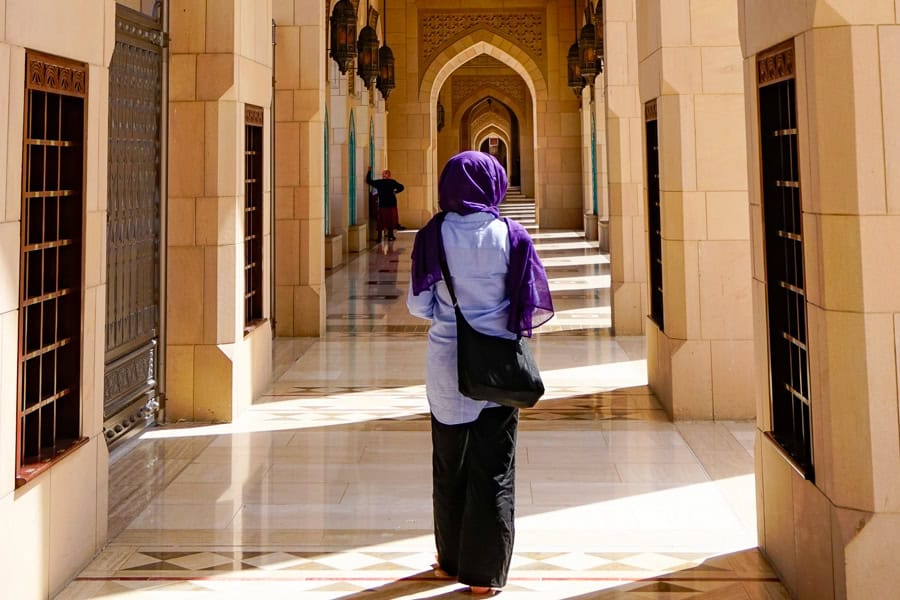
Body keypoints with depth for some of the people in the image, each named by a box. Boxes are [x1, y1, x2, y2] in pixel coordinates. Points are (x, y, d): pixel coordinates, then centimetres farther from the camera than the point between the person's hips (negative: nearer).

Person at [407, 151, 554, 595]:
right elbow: (536, 306, -6)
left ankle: (451, 560, 28)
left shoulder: (433, 236, -7)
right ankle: (484, 573, 9)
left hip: (446, 362, 1)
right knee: (492, 469, 6)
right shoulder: (510, 235, -9)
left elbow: (418, 305, -4)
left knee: (449, 465, 16)